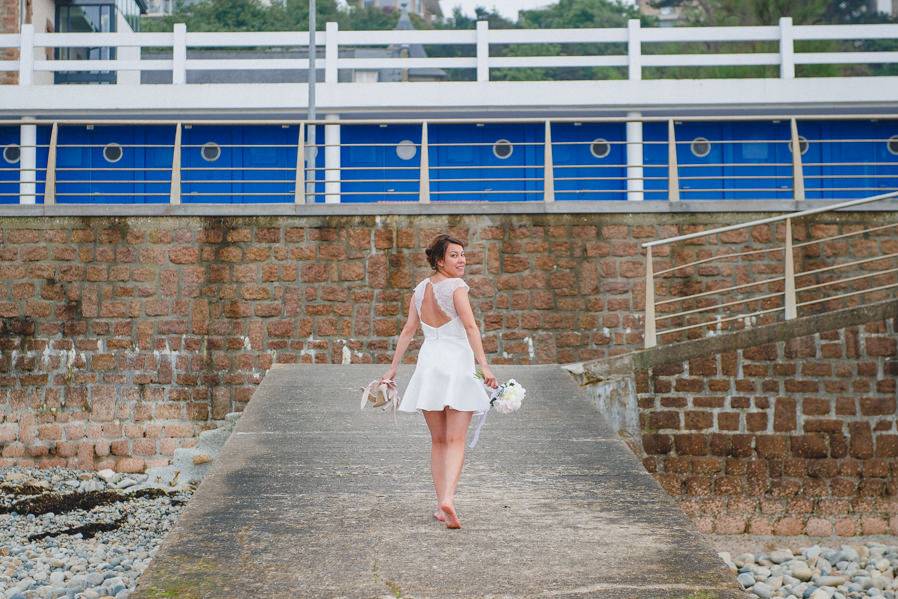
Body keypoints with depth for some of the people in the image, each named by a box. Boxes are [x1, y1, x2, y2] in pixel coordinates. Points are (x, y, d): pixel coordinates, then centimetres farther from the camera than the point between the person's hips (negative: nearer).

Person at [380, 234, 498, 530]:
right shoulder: (456, 287, -7)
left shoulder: (420, 289, 12)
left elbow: (408, 331, 13)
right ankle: (448, 498, -24)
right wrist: (484, 365, -23)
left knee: (438, 441, 14)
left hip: (428, 363, 5)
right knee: (456, 441, -6)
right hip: (457, 364, -5)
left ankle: (441, 504, 14)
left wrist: (393, 369, 18)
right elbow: (470, 327, -18)